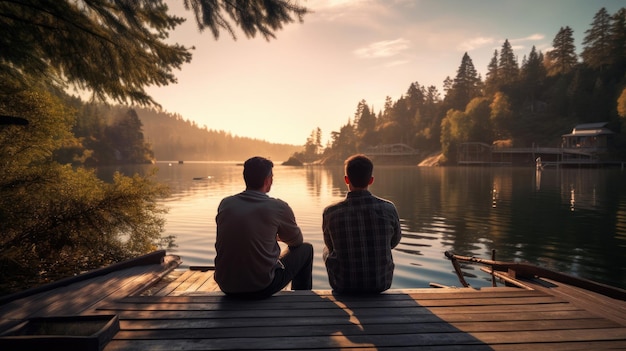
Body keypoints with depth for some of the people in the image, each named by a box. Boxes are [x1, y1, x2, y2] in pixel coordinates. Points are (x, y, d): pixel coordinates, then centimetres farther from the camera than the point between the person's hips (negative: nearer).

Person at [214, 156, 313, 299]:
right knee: (306, 249, 15)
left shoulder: (225, 204, 0)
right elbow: (297, 240, 7)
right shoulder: (278, 207, -11)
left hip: (226, 286, 5)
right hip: (261, 288, -5)